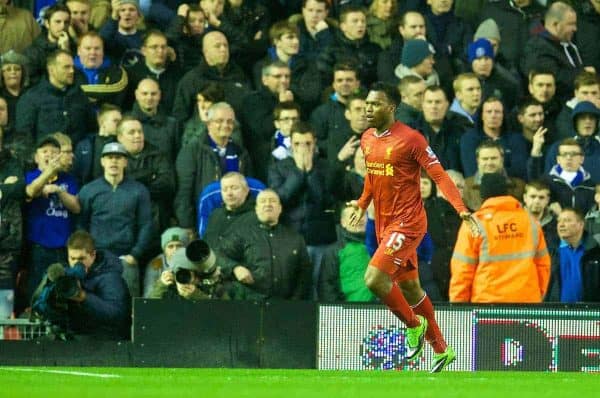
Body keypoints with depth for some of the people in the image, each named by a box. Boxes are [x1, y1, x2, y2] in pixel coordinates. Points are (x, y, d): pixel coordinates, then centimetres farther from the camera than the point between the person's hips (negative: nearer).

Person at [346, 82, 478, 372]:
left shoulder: (410, 139, -14)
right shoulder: (367, 139, 8)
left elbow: (439, 175, -15)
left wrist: (462, 210, -23)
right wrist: (362, 203, 23)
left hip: (407, 222, -8)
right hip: (383, 223, 8)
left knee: (374, 278, -20)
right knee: (409, 287, 13)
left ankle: (414, 324, 3)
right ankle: (441, 350, 25)